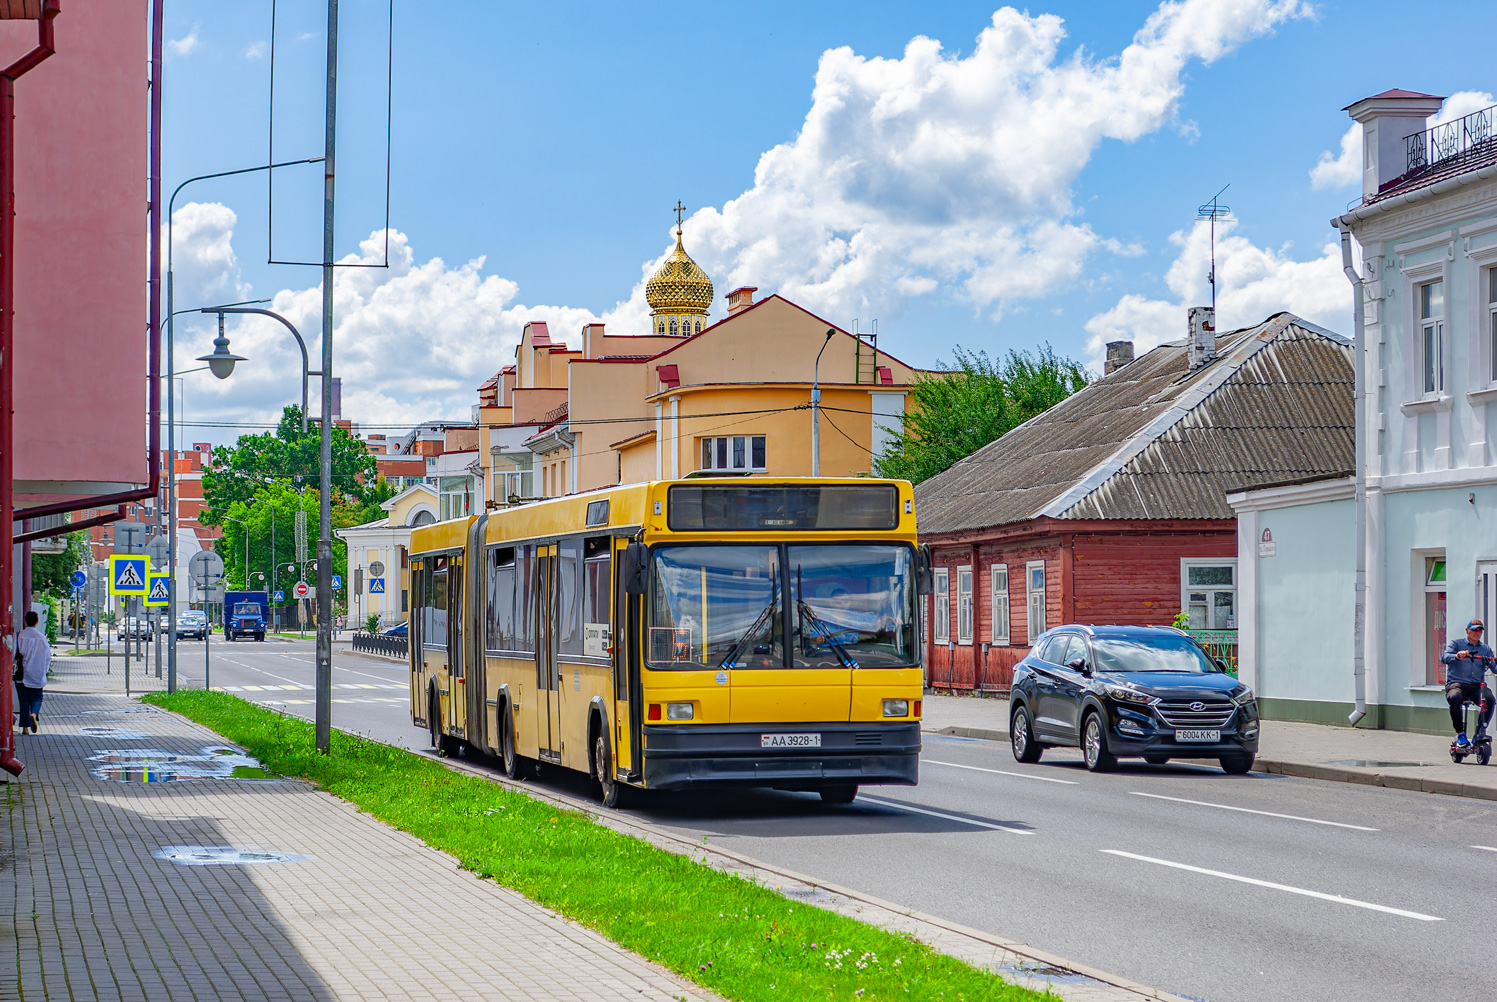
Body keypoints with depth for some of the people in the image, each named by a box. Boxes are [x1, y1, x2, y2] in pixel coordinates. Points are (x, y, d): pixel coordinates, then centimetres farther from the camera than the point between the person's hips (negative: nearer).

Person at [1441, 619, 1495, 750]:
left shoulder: (1486, 649, 20)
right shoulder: (1456, 643, 11)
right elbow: (1444, 658, -7)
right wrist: (1457, 656, -29)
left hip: (1477, 685, 2)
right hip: (1456, 683, -2)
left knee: (1489, 699, -30)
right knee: (1455, 698, -37)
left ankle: (1480, 733, -14)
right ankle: (1460, 734, -21)